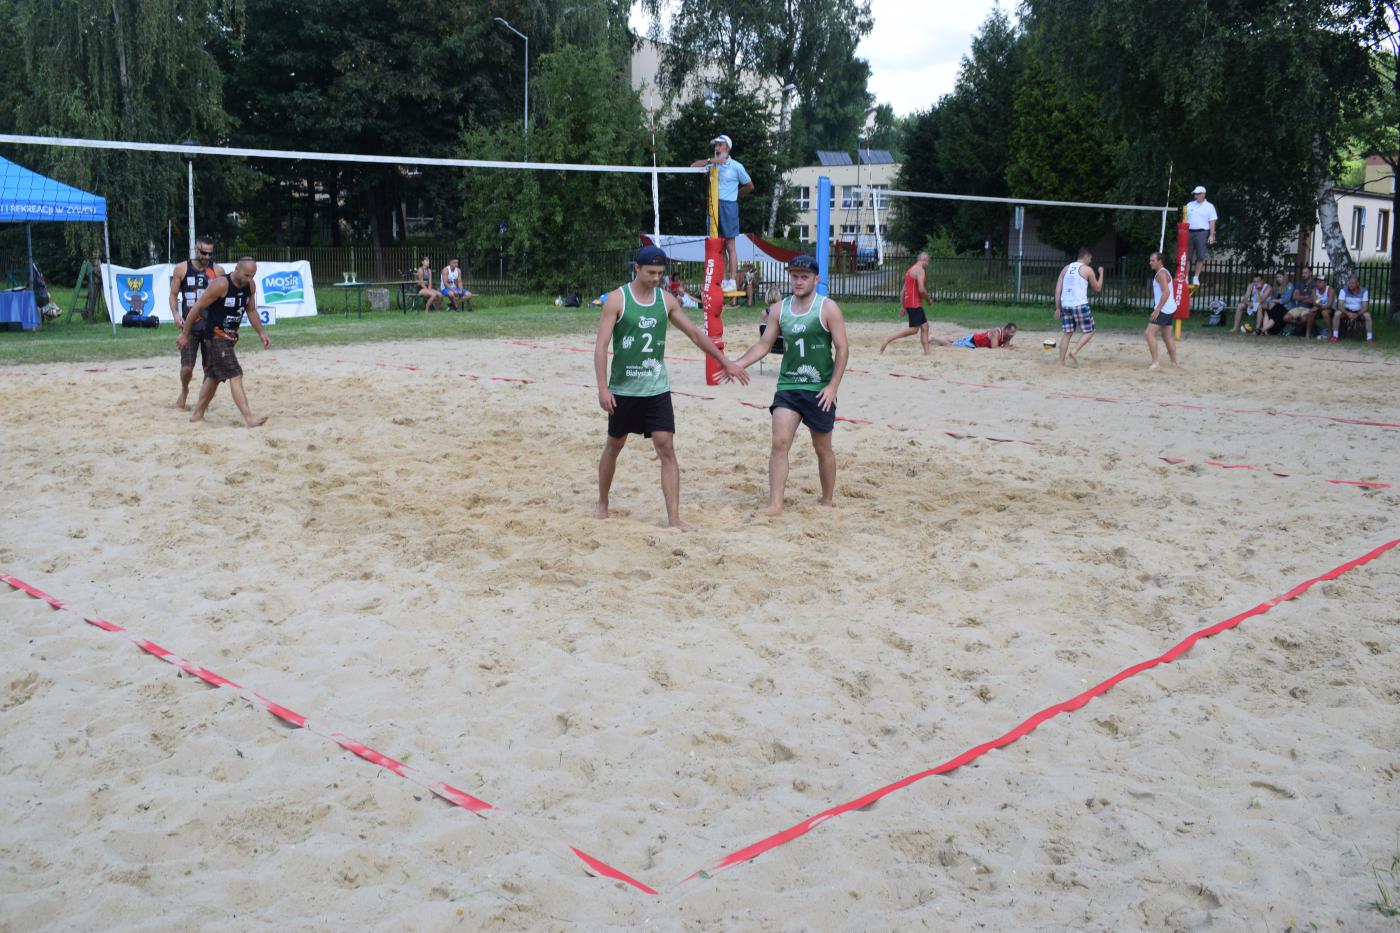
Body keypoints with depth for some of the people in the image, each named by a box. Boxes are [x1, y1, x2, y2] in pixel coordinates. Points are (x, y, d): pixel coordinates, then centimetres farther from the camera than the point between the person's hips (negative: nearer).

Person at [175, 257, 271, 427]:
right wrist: (184, 334, -11)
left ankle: (197, 414, 30)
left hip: (230, 336, 9)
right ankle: (249, 418, -21)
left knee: (214, 376, 17)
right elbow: (197, 308, -16)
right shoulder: (221, 285, -22)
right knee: (235, 375, -16)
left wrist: (262, 333, 1)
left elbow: (251, 311, 13)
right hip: (216, 336, -9)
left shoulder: (251, 286, -1)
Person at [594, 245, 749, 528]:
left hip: (657, 389, 2)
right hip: (623, 389, -2)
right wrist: (603, 387, -20)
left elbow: (695, 334, 13)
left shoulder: (666, 300, 4)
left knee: (666, 449, -7)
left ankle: (673, 518, -8)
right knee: (614, 446, 12)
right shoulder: (617, 299, -8)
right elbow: (601, 345, -11)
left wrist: (725, 362, 12)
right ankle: (602, 504, 33)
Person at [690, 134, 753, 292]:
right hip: (714, 206, 5)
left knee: (730, 246, -6)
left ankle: (732, 283, -6)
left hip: (728, 206, -5)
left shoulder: (736, 166, -1)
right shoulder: (712, 164, 12)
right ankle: (724, 281, 9)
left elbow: (749, 186, 7)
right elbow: (693, 166, 3)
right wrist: (709, 160, -8)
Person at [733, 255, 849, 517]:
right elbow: (764, 344, 9)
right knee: (779, 443, -10)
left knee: (822, 448, 10)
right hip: (787, 386, 3)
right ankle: (775, 505, -10)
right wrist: (736, 365, -5)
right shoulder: (779, 309, 6)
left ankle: (828, 500, 28)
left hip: (819, 390, -3)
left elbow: (842, 349, -8)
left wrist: (833, 386, -15)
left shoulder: (828, 308, -7)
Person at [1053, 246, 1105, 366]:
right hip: (1080, 305, -5)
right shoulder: (1087, 269, 0)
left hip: (1065, 305, 5)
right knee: (1089, 332, 8)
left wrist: (1057, 308, 13)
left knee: (1067, 333, 11)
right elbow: (1097, 288, 12)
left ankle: (1061, 362, 6)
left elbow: (1058, 289, 10)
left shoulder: (1066, 268, 14)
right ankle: (1074, 351, -11)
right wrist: (1101, 273, 26)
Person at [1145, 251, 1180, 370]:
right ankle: (1174, 363, 20)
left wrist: (1157, 310, -29)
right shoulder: (1163, 272, 18)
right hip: (1169, 309, 11)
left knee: (1149, 333, -13)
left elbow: (1166, 292, -26)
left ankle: (1155, 363, -17)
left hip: (1163, 309, -11)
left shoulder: (1161, 273, -14)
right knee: (1167, 336, 15)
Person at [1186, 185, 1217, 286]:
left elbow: (1212, 222, 0)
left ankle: (1196, 277, 3)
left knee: (1200, 256, -3)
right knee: (1186, 256, 1)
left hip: (1202, 233, -3)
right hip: (1189, 232, 3)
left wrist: (1211, 236, -9)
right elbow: (1185, 220, 15)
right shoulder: (1190, 205, 14)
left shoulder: (1209, 207, 4)